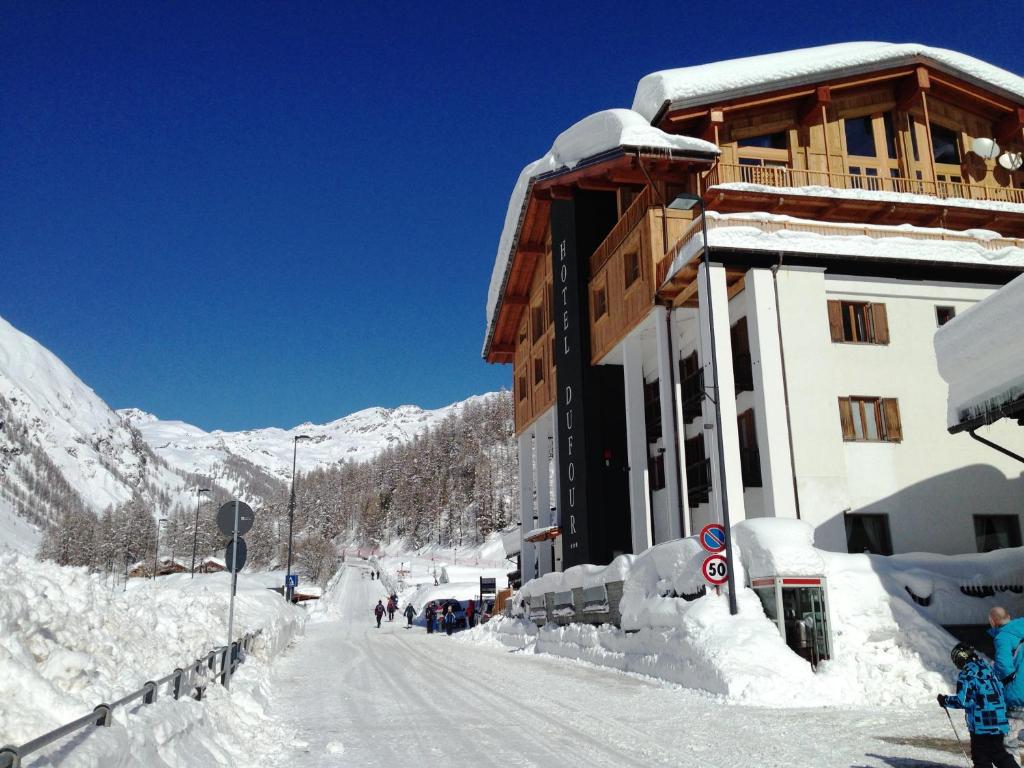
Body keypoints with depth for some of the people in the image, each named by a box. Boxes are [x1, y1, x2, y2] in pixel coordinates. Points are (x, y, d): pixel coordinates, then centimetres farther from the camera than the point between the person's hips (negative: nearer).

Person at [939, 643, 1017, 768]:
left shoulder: (967, 674, -14)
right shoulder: (987, 667, 9)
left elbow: (962, 701, -19)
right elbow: (1001, 689, 19)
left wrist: (945, 700, -4)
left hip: (982, 726, -7)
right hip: (999, 723, 7)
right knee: (999, 754, 21)